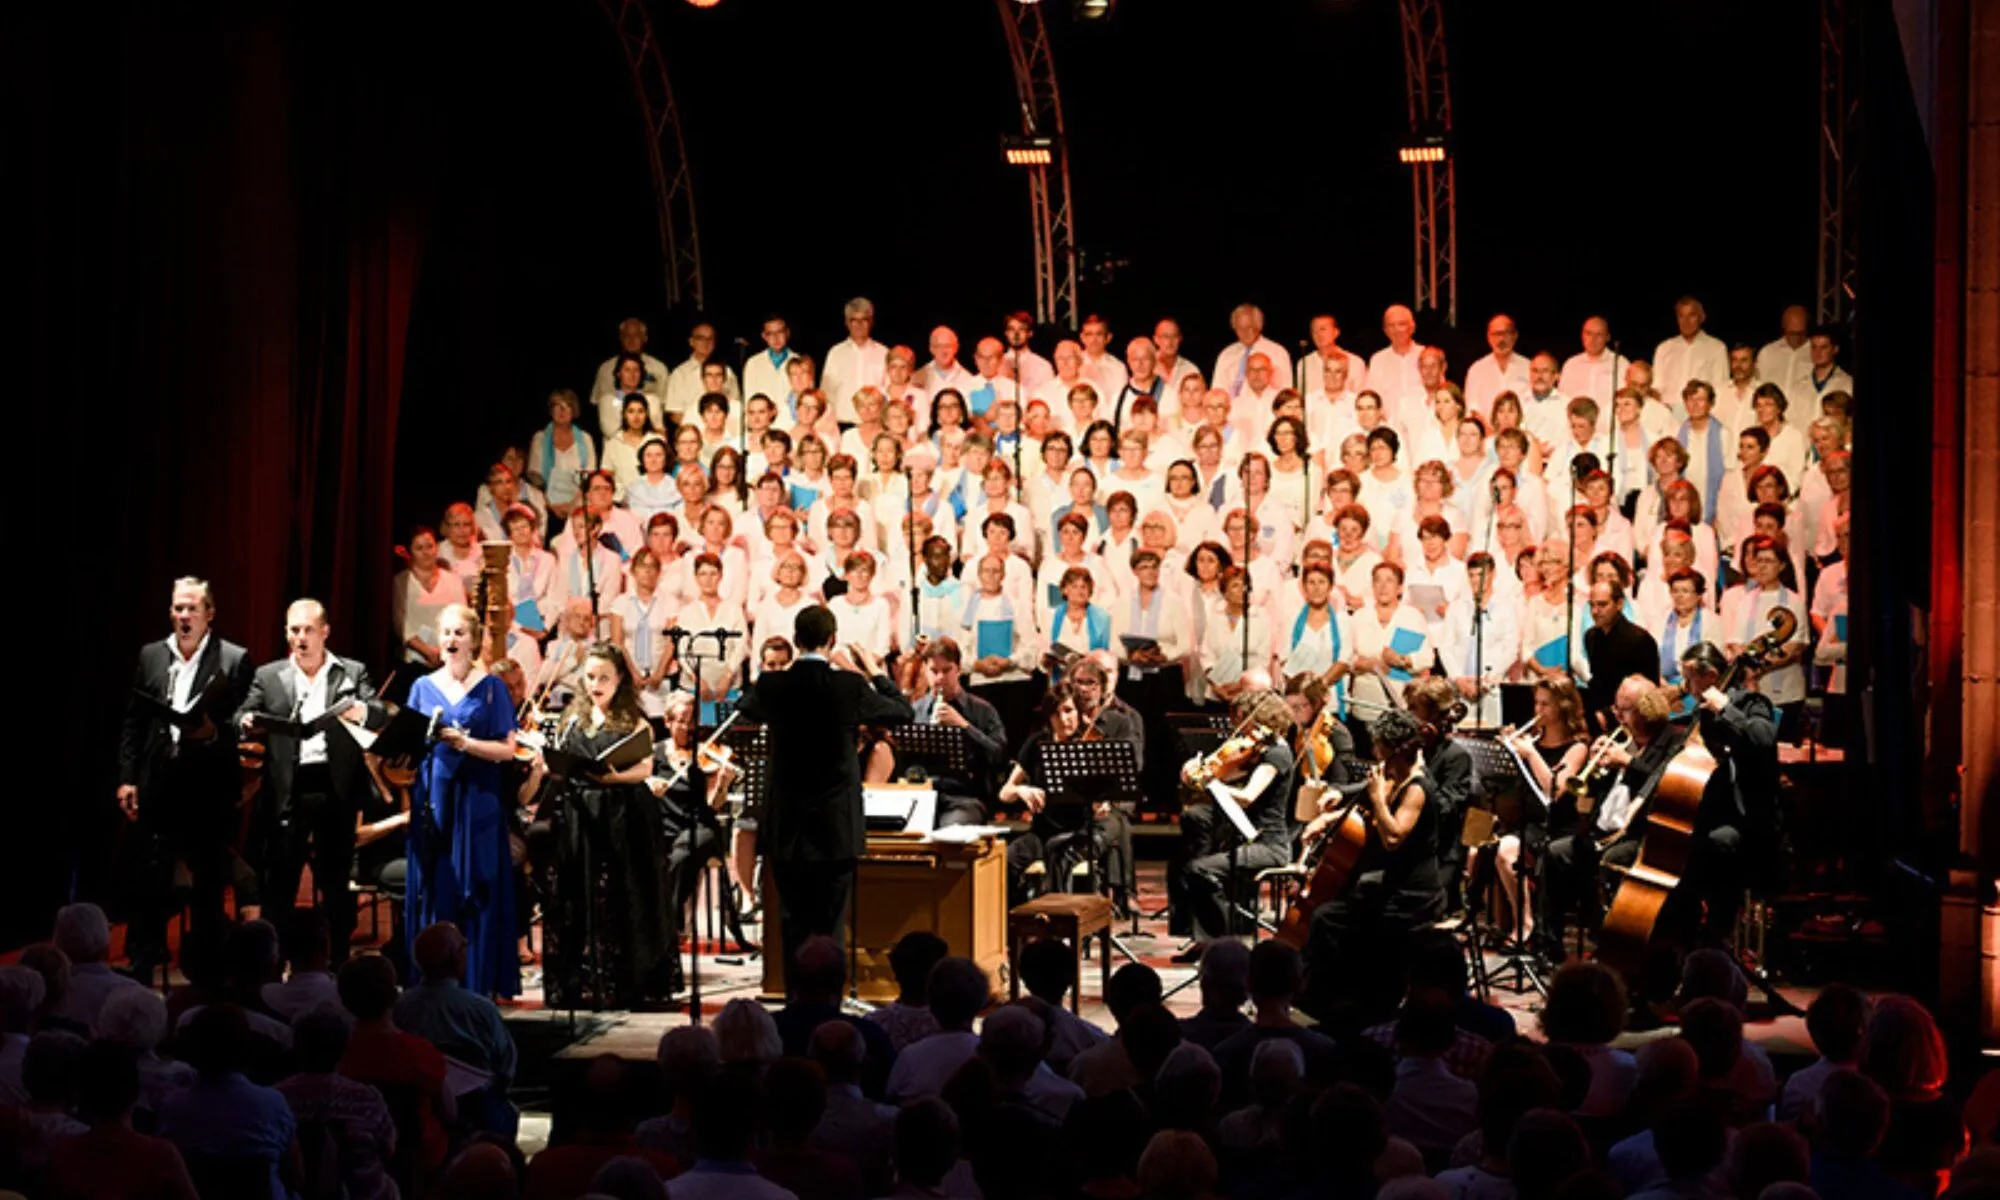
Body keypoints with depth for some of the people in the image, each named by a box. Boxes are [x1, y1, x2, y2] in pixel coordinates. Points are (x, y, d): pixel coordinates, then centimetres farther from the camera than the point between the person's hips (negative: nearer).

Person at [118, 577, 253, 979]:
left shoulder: (234, 659, -1)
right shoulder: (151, 655, 10)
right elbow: (133, 722, 11)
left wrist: (214, 732, -23)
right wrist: (127, 777, 4)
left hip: (208, 786, -2)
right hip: (158, 783, 2)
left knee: (209, 882, 5)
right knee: (150, 880, 4)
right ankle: (141, 969, 11)